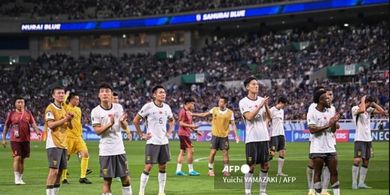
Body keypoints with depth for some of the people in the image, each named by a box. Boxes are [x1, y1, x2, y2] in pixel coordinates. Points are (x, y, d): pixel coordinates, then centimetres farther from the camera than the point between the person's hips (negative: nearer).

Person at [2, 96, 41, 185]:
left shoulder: (28, 113, 7)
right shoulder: (11, 114, 2)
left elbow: (33, 124, 5)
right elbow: (6, 126, 8)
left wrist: (37, 131, -15)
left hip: (25, 140, 3)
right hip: (15, 140, -3)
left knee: (22, 159, 9)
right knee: (17, 157, -13)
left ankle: (20, 178, 19)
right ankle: (17, 178, -9)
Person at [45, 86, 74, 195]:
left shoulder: (63, 109, 18)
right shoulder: (50, 108, -6)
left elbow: (70, 127, 19)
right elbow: (51, 124, -17)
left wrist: (69, 119, -2)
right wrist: (65, 119, -19)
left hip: (63, 144, 8)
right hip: (53, 144, -8)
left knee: (60, 171, 7)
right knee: (54, 170, -14)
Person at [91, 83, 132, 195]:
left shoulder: (118, 107, 4)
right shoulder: (96, 111, -6)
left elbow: (125, 127, 6)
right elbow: (97, 131, -12)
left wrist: (122, 121, -16)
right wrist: (110, 124, -26)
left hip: (119, 149, 4)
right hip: (105, 151, -4)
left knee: (126, 178, 8)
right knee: (107, 180, -1)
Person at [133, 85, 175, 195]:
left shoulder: (166, 107, 6)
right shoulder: (148, 106, -11)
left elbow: (172, 120, 25)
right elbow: (135, 121, -6)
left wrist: (169, 132, 11)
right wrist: (142, 135, -7)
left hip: (164, 141, 6)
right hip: (152, 142, -6)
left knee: (163, 167, 8)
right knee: (148, 167, -7)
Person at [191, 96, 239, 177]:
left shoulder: (230, 112, -3)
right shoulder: (214, 110, -1)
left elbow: (233, 124, -1)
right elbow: (204, 114, 7)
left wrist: (236, 135, -9)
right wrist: (193, 114, 4)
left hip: (224, 136, 0)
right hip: (215, 135, 0)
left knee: (225, 152, -2)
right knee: (213, 152, -2)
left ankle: (226, 170, 8)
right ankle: (210, 170, 8)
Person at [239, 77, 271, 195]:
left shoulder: (262, 100, 10)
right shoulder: (243, 102, -4)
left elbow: (269, 117, 7)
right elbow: (249, 117, -17)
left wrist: (266, 105, -9)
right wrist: (260, 105, -18)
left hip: (264, 137, 5)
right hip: (251, 138, -5)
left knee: (265, 165, 5)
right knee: (251, 166, -4)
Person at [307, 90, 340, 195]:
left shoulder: (330, 112, 10)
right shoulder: (312, 113, -7)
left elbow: (333, 130, 11)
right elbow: (312, 129, -17)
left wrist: (334, 122, -9)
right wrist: (327, 125, -19)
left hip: (330, 148, 5)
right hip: (317, 149, -5)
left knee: (334, 172, 5)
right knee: (318, 173, 1)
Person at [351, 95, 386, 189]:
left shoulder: (369, 110, 12)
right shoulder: (355, 109, -7)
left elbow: (382, 112, 7)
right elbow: (362, 110, -29)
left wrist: (373, 103, 4)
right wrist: (362, 100, -13)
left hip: (368, 139, 7)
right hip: (359, 139, -7)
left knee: (366, 161, 7)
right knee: (357, 160, -14)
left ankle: (361, 183, 12)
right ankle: (354, 183, -9)